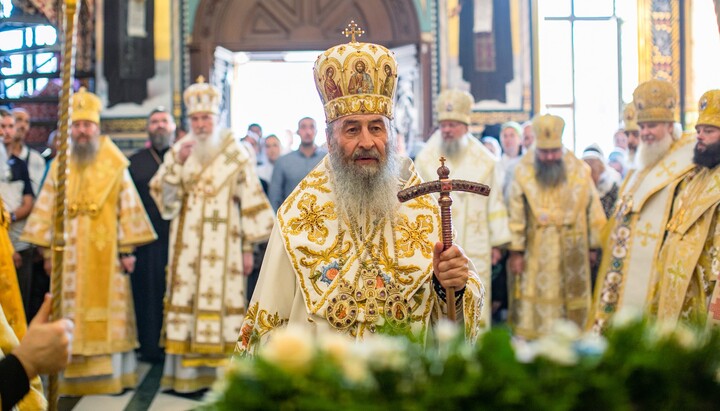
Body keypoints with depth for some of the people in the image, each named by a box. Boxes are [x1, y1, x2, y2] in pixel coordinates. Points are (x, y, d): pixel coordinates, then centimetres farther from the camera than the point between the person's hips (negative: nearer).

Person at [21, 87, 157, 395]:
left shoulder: (115, 166, 0)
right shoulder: (59, 167, 7)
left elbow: (128, 209, -1)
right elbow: (46, 210, 8)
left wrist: (127, 250, -6)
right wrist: (47, 250, 3)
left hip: (105, 254, -2)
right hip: (68, 255, 2)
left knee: (107, 315, 0)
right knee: (71, 317, 3)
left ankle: (110, 376, 7)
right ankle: (71, 378, 9)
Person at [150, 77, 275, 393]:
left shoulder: (236, 155, 1)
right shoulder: (177, 151, 8)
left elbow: (251, 202, 0)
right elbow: (163, 196, 2)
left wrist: (248, 247, -4)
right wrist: (177, 164, -12)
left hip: (223, 246, -2)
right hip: (186, 246, 2)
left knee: (222, 302, -3)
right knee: (186, 301, 1)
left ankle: (222, 374, 3)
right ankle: (187, 374, 7)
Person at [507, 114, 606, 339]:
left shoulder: (580, 170, -1)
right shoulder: (523, 171, -6)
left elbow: (593, 210, 6)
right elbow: (516, 215, -5)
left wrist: (593, 246, 7)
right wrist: (516, 251, -7)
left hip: (572, 253, 2)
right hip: (535, 254, -1)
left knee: (570, 308, 6)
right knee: (534, 308, -1)